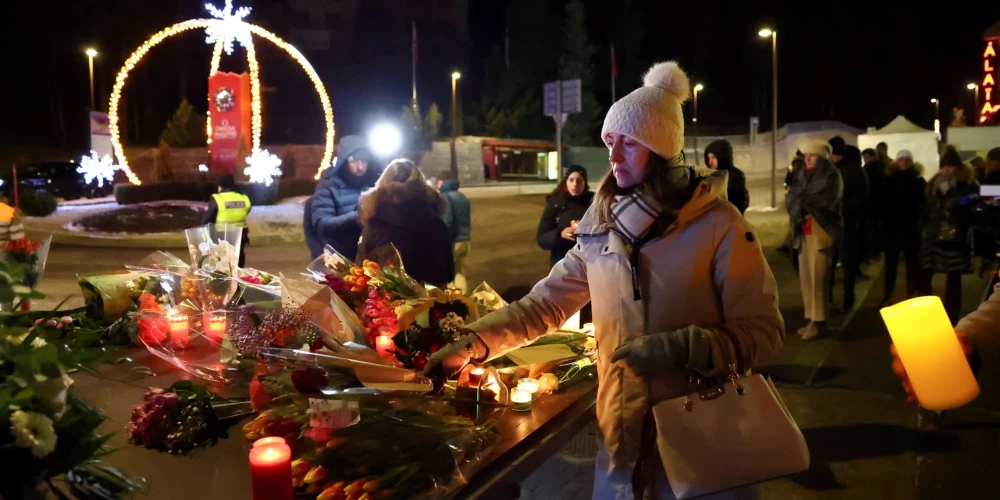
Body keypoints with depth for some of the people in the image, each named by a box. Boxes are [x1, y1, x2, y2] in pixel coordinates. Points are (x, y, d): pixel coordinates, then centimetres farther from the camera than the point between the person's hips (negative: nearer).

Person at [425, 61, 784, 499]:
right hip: (623, 430, 4)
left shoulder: (718, 226, -12)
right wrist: (473, 344, -9)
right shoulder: (601, 226, 2)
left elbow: (762, 330, -11)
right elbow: (546, 302, 2)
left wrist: (684, 347, -25)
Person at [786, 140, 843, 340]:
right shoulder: (802, 175, 15)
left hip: (821, 231, -7)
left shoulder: (831, 176, -4)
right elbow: (790, 198, 4)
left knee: (817, 278, -9)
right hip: (804, 231, 7)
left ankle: (819, 322, -4)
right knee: (806, 277, 6)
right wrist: (804, 203, -14)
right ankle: (811, 318, 13)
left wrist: (801, 200, -5)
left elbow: (823, 202, -15)